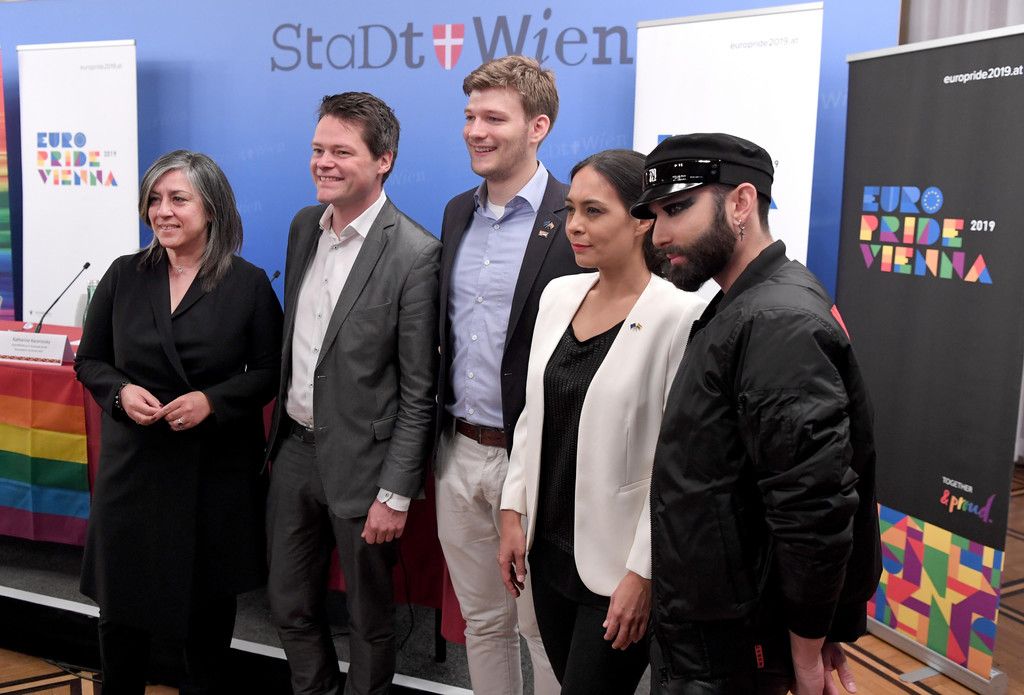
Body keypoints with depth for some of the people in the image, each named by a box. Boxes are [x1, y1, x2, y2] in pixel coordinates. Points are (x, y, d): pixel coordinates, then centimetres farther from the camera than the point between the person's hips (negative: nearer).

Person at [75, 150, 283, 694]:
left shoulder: (248, 283, -4)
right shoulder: (124, 276, 3)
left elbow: (270, 371, -1)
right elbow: (89, 360, 9)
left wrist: (213, 400, -18)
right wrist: (121, 392, -12)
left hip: (217, 467, -2)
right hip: (133, 462, 2)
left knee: (208, 600, 12)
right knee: (121, 596, 9)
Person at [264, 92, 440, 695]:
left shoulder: (416, 254, -17)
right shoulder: (304, 226, 5)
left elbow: (418, 392, -16)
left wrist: (396, 493, -15)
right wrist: (281, 433, 13)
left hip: (360, 461, -6)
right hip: (295, 448, 7)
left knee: (370, 618, 14)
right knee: (290, 606, 20)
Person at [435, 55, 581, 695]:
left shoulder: (576, 221, -14)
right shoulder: (457, 212, 9)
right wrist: (439, 433, 13)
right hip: (460, 453, 6)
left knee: (545, 627, 10)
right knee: (482, 621, 20)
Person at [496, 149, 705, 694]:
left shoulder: (679, 315, -17)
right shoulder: (558, 294, 3)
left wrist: (644, 571, -14)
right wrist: (514, 512, 7)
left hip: (618, 563, -6)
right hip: (549, 547, 6)